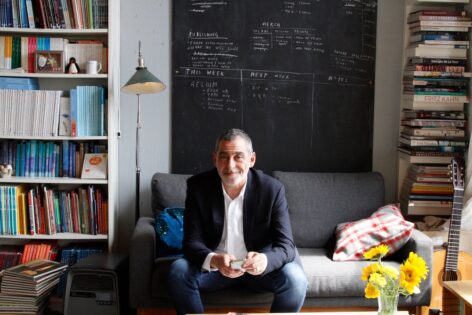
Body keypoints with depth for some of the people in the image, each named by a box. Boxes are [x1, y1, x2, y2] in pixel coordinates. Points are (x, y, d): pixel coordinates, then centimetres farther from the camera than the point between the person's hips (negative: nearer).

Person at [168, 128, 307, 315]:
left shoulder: (273, 190, -15)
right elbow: (192, 242, -15)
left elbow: (286, 245, -17)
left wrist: (265, 260, -42)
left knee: (295, 278, -27)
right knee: (178, 271, -27)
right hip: (212, 266, 1)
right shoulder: (198, 186, -12)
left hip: (258, 267, 0)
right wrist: (214, 260, -39)